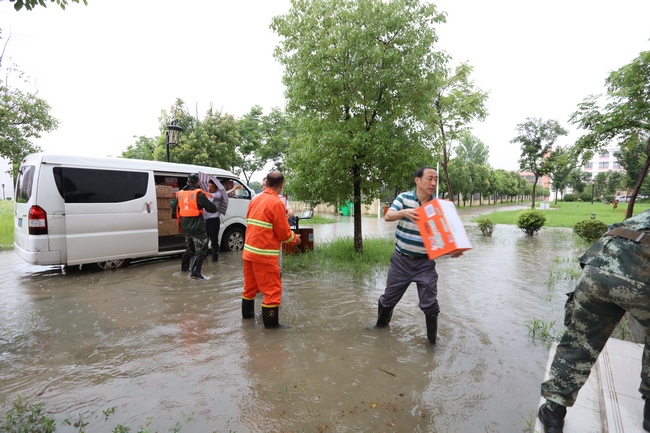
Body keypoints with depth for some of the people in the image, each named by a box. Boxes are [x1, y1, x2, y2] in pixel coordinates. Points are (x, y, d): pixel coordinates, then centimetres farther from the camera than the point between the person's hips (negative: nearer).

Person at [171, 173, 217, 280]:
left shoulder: (180, 194, 9)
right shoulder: (198, 194, -12)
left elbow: (173, 206, 22)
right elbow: (212, 209, -12)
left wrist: (172, 200, 44)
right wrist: (214, 207, 11)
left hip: (186, 227, 8)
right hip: (197, 227, -7)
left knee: (189, 248, 26)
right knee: (201, 251, -4)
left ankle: (184, 267, 39)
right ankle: (195, 273, -12)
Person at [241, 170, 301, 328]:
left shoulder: (255, 200, 8)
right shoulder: (276, 203, -15)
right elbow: (283, 233, -13)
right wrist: (295, 239, 6)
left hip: (249, 251, 8)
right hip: (264, 254, -8)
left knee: (250, 285, 22)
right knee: (273, 289, 2)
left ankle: (247, 313, 37)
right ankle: (271, 322, 8)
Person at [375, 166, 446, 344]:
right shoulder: (404, 197, -4)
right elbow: (388, 216, -16)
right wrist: (404, 212, -37)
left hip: (425, 262, 0)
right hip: (401, 260, 0)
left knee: (430, 304, 1)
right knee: (389, 298, 14)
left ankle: (432, 340, 23)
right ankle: (381, 325, 40)